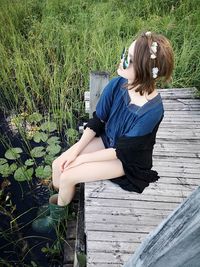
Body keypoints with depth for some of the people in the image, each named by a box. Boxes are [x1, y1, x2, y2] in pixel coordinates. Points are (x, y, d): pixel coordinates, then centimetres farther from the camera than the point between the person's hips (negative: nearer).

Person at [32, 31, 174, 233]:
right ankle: (60, 199, 28)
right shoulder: (117, 84, -18)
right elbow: (97, 120, -5)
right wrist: (75, 149, -13)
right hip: (107, 141, 5)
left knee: (67, 176, -11)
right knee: (58, 164, -4)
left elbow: (121, 152, -24)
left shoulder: (152, 111, -34)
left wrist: (81, 158, -17)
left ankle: (56, 217, 22)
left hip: (128, 160, -5)